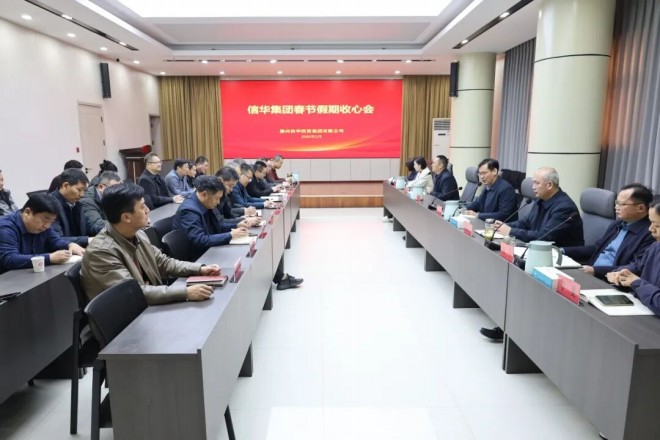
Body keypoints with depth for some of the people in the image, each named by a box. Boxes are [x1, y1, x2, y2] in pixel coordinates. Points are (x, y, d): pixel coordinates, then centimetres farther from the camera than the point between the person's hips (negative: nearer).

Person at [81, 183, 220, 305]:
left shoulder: (138, 234, 0)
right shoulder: (101, 252, -23)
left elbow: (162, 262, 12)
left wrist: (199, 269, -3)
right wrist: (186, 292, -35)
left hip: (151, 307, 7)